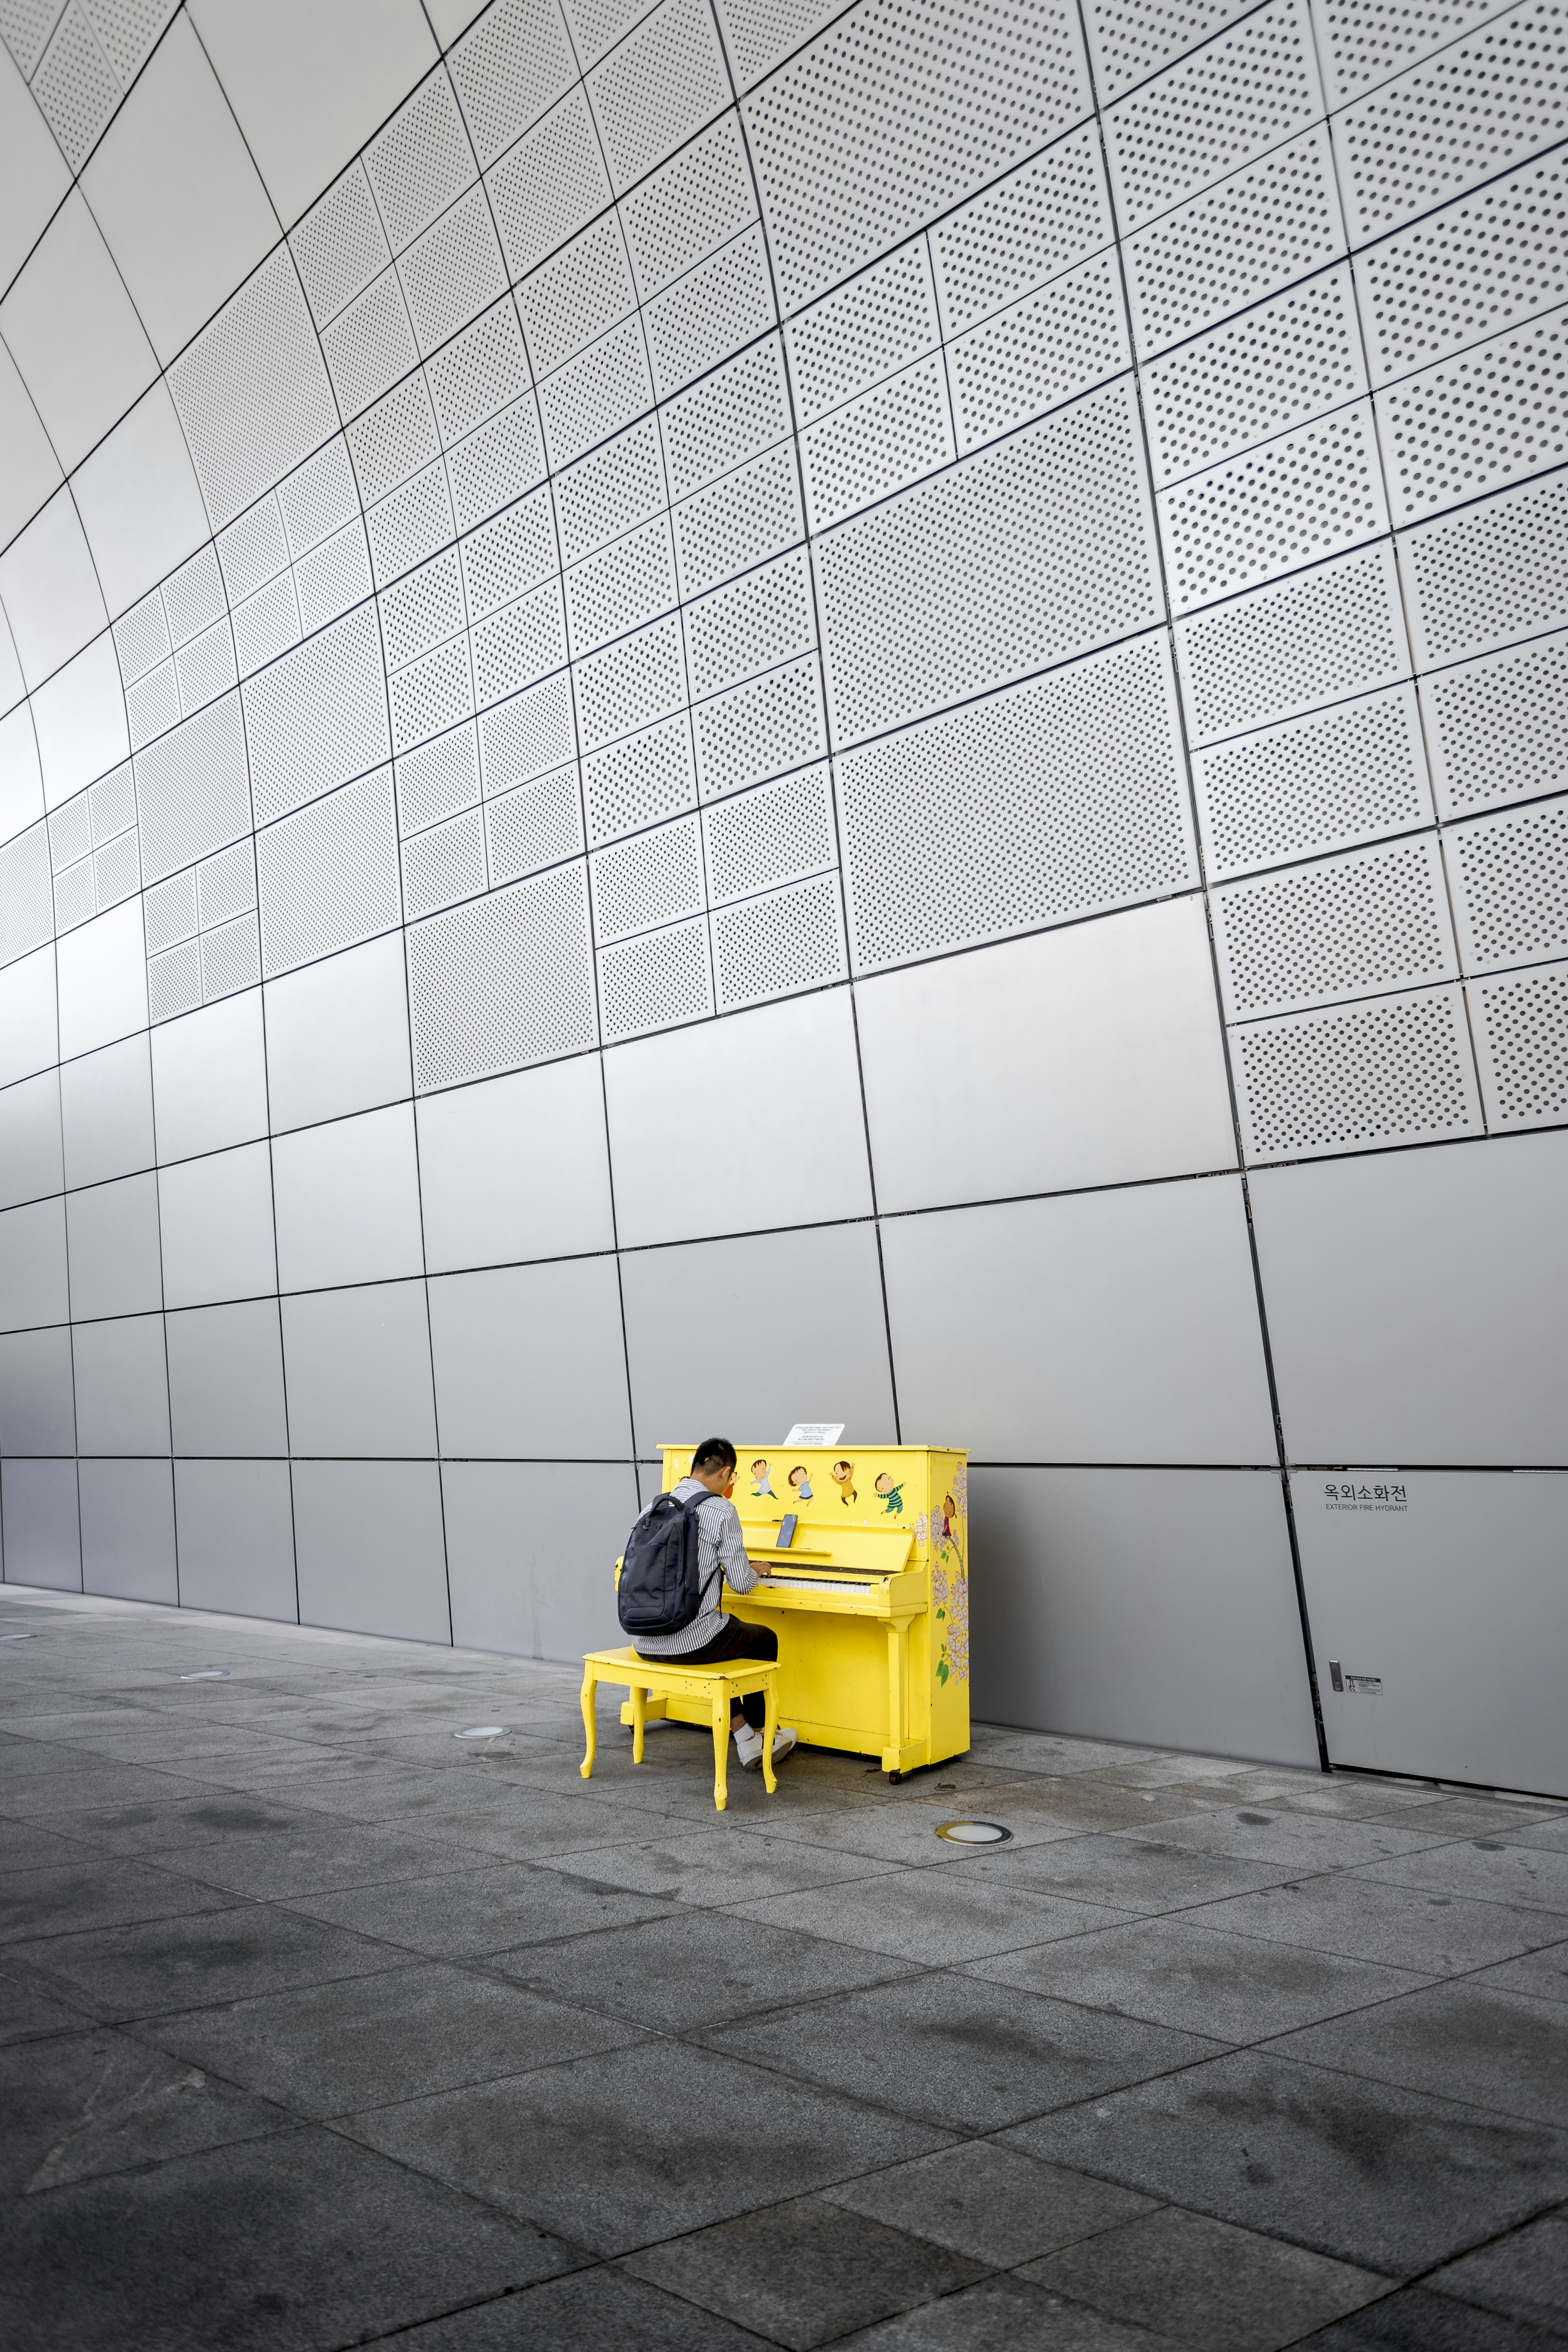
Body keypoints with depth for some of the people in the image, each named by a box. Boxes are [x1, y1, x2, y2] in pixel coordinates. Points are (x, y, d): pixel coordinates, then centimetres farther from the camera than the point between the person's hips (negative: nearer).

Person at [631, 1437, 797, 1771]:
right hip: (691, 1641, -6)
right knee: (765, 1640, 24)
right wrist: (757, 1571, 15)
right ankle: (763, 1732, 40)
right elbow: (742, 1583, -10)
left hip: (646, 1642, 6)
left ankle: (747, 1741, 32)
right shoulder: (722, 1510, -11)